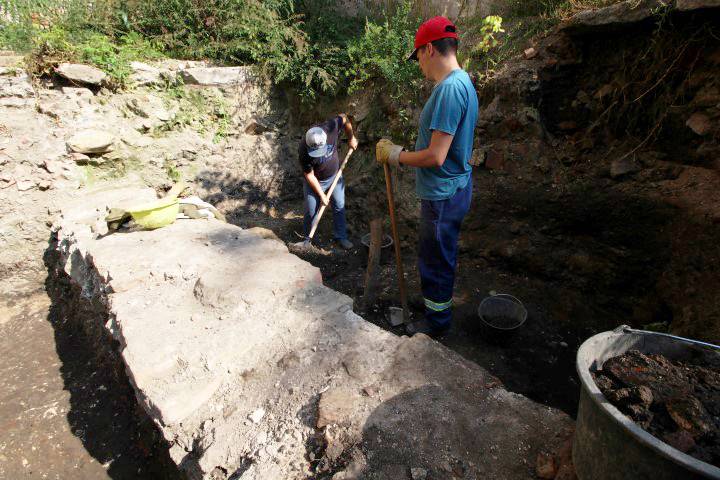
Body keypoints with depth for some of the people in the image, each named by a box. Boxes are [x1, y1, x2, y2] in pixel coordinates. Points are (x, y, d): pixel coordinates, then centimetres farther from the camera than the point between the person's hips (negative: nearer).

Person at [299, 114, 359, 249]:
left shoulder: (331, 127, -29)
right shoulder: (304, 151, -34)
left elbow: (344, 118, -7)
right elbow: (309, 176, -23)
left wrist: (351, 138, 3)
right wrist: (322, 195, -18)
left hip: (335, 175, 4)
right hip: (315, 182, -3)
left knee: (339, 207, 9)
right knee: (311, 212, 3)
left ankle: (340, 236, 26)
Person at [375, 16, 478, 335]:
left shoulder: (449, 88, -23)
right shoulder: (462, 82, 11)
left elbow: (436, 157, -27)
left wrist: (395, 156, -12)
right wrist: (402, 153, 13)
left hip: (443, 194, -10)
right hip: (452, 188, 10)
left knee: (435, 261, 7)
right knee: (441, 256, 25)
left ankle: (437, 321, 28)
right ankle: (437, 301, 46)